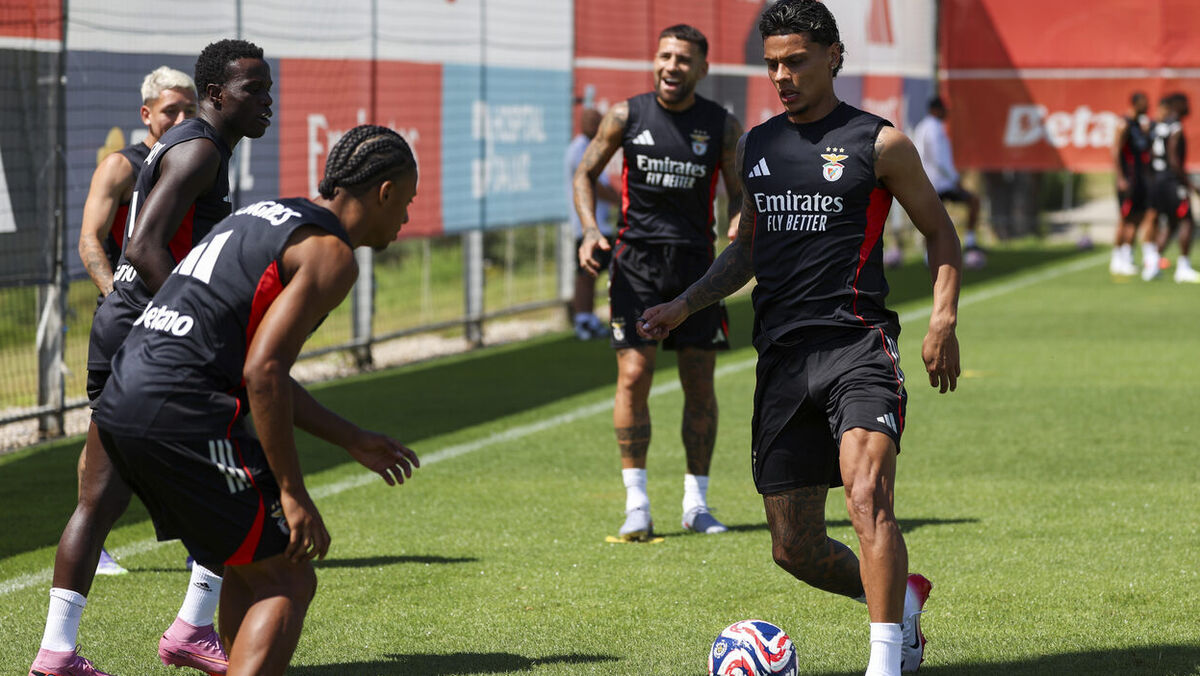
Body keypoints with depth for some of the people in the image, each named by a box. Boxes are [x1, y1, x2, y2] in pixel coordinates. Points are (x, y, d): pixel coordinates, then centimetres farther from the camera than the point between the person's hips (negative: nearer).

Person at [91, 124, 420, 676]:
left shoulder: (265, 216, 23)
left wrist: (352, 440, 32)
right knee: (287, 582, -4)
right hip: (180, 417, -9)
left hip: (119, 402, 9)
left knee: (252, 566, 23)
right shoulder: (331, 254, -6)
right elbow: (262, 373, -17)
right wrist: (293, 493, -12)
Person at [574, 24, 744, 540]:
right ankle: (636, 503, -6)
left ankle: (696, 502, 14)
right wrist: (590, 229, -7)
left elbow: (740, 192, 7)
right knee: (633, 375, -10)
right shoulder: (627, 116, 0)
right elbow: (585, 173, 9)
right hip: (636, 258, -1)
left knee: (700, 382, 3)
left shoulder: (722, 126, 1)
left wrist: (738, 226, -15)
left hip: (695, 260, 1)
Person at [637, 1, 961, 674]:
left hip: (858, 346, -5)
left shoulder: (879, 143, 1)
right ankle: (900, 599, 30)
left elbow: (941, 233, 8)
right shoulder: (756, 147, 16)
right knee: (796, 548, 4)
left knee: (868, 499, -28)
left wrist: (943, 320, -5)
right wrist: (684, 305, 17)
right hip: (782, 359, 6)